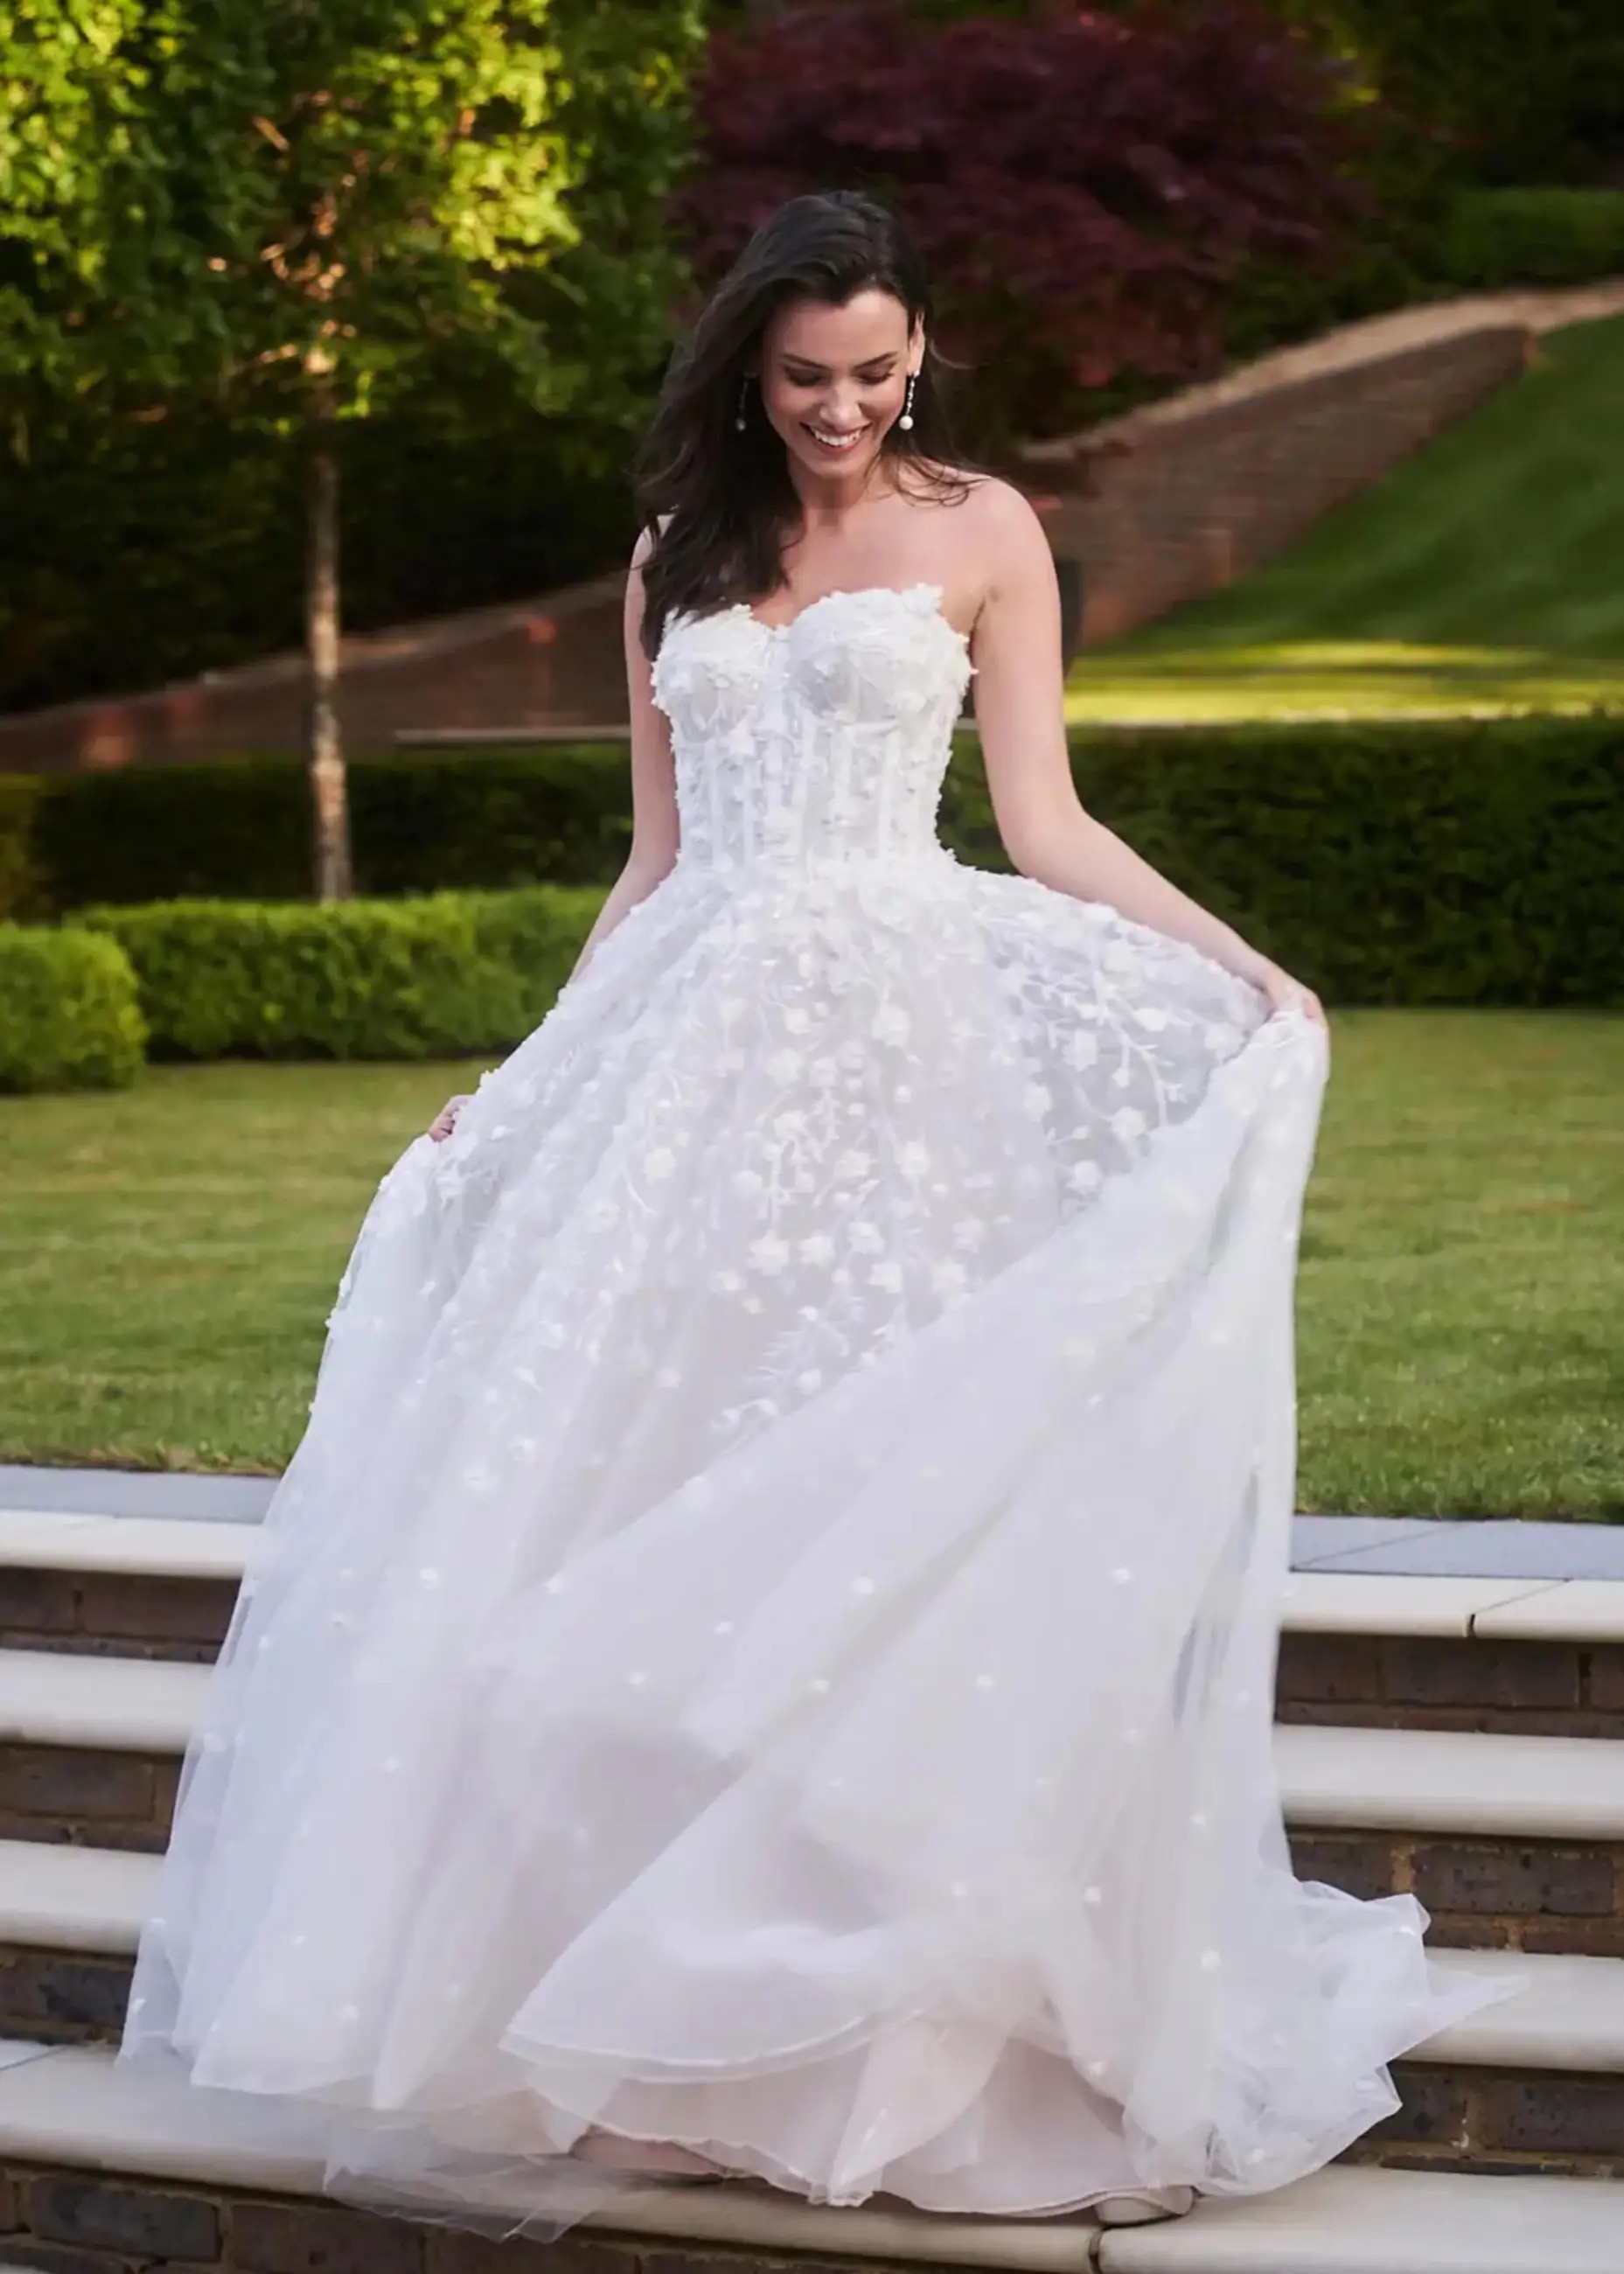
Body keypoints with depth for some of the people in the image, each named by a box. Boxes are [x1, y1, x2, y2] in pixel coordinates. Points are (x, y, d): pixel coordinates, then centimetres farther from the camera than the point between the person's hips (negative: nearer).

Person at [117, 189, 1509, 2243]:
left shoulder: (979, 532, 7)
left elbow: (1047, 830, 2)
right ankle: (635, 2010, 6)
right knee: (634, 1482, -2)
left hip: (900, 1034, -3)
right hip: (690, 1048, 4)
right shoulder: (677, 559, 16)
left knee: (887, 1498, -8)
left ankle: (914, 2017, 0)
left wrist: (1245, 972, -11)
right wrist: (526, 1084, 15)